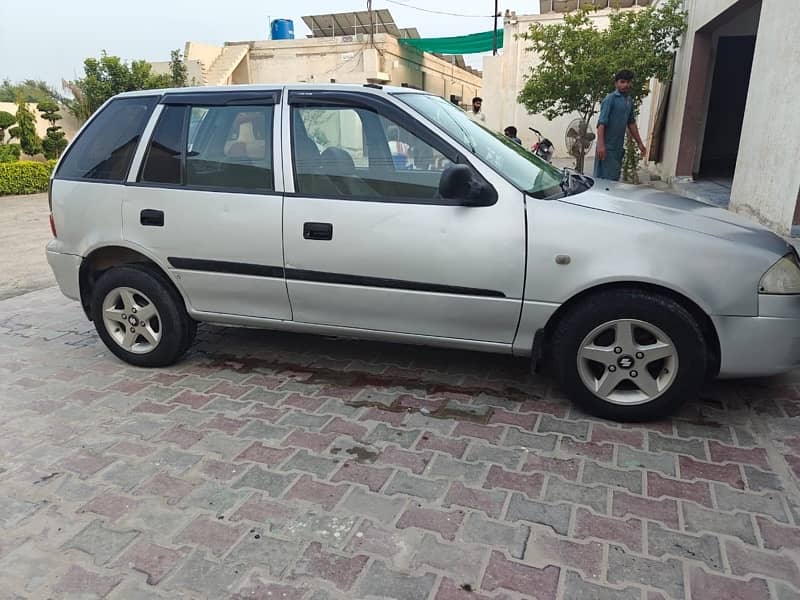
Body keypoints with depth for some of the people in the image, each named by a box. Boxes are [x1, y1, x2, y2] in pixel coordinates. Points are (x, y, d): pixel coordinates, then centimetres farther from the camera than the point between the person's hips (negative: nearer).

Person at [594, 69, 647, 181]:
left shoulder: (629, 101, 14)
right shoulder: (610, 99, -10)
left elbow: (631, 123, 23)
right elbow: (601, 123, -17)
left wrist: (640, 143, 24)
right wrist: (601, 145, -26)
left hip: (619, 147, 8)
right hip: (607, 147, -8)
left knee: (615, 179, 11)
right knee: (605, 179, -10)